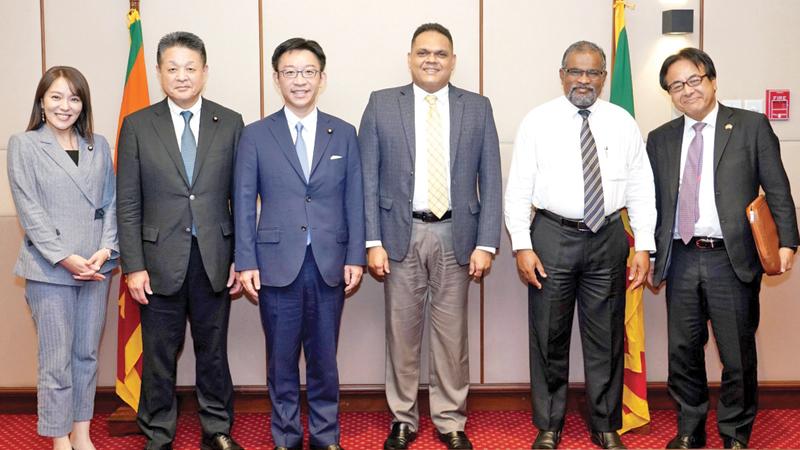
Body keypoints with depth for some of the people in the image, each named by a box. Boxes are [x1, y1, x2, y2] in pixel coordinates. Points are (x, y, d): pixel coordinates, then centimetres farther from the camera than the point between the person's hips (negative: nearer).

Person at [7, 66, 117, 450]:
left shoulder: (98, 145, 10)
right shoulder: (23, 145, 0)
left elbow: (110, 202, 9)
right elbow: (29, 210, -7)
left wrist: (106, 249, -7)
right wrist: (65, 258, -15)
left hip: (96, 267, 4)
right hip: (49, 268, -4)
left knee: (87, 353, 11)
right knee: (56, 358, 2)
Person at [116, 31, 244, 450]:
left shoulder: (230, 124, 3)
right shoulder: (137, 126, 2)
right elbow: (128, 204, 0)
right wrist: (133, 266, -6)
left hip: (214, 260, 1)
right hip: (160, 261, 0)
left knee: (213, 351, 12)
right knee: (158, 356, 9)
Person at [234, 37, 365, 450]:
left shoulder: (344, 134, 7)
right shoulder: (255, 135, 3)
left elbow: (354, 200, 5)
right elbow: (244, 204, 2)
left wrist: (355, 257, -1)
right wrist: (246, 262, -4)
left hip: (329, 265, 1)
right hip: (277, 264, -1)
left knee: (324, 358, 10)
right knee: (282, 359, 8)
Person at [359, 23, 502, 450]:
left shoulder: (477, 108, 5)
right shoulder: (381, 104, 3)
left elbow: (490, 181, 4)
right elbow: (368, 179, 1)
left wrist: (486, 243, -4)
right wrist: (373, 242, -6)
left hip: (455, 234, 1)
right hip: (400, 233, 0)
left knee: (452, 334, 7)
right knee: (401, 332, 8)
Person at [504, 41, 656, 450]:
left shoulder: (623, 123, 4)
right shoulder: (537, 121, -1)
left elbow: (641, 189, 3)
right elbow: (518, 189, -3)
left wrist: (643, 247, -3)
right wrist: (522, 246, -11)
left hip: (608, 238, 2)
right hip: (552, 236, -1)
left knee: (606, 338, 10)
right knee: (549, 338, 7)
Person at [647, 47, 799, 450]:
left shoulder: (751, 126, 2)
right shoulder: (660, 139, 11)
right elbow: (654, 203, 12)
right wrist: (650, 257, 9)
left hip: (733, 259, -3)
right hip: (681, 260, 3)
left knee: (737, 355, 6)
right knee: (683, 352, 11)